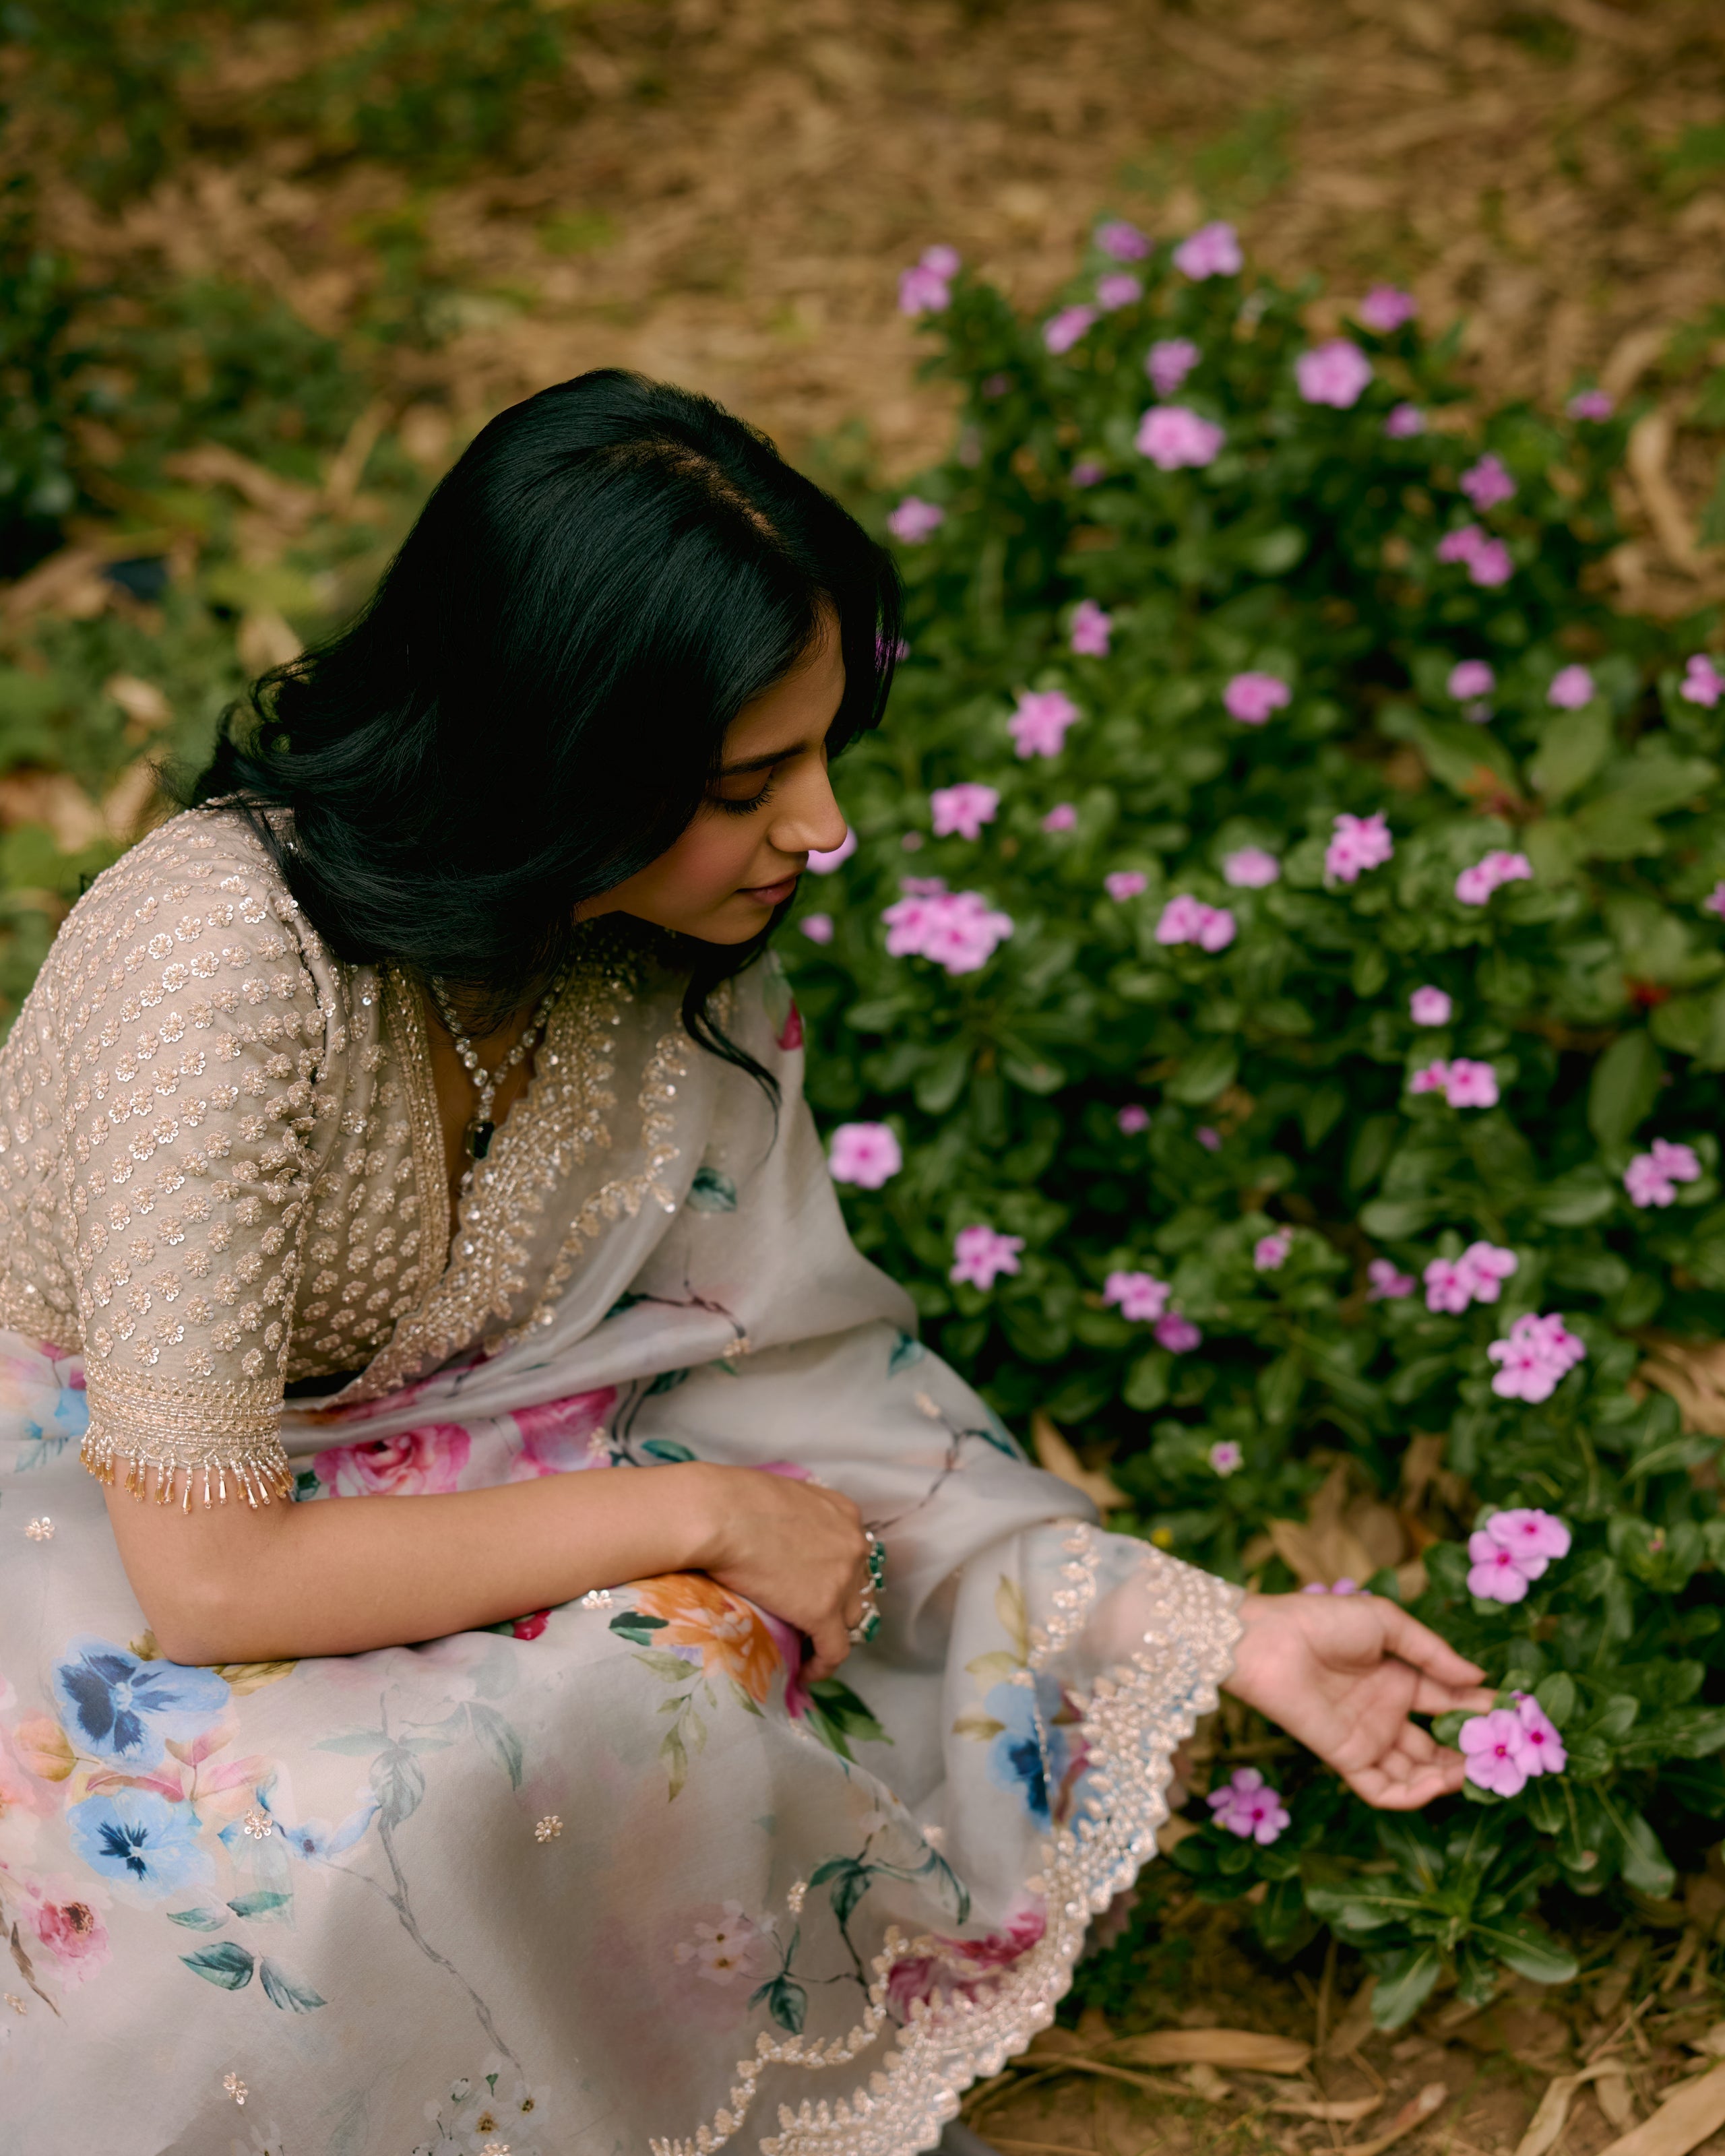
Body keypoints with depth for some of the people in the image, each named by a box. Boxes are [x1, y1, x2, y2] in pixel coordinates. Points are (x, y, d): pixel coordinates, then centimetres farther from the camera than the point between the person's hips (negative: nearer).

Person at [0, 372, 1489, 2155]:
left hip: (402, 1464, 6)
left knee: (702, 1667, -22)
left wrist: (1232, 1636, -9)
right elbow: (207, 1576, -31)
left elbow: (792, 1377, -5)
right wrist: (692, 1511, -24)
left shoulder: (684, 954, -11)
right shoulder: (230, 968, -33)